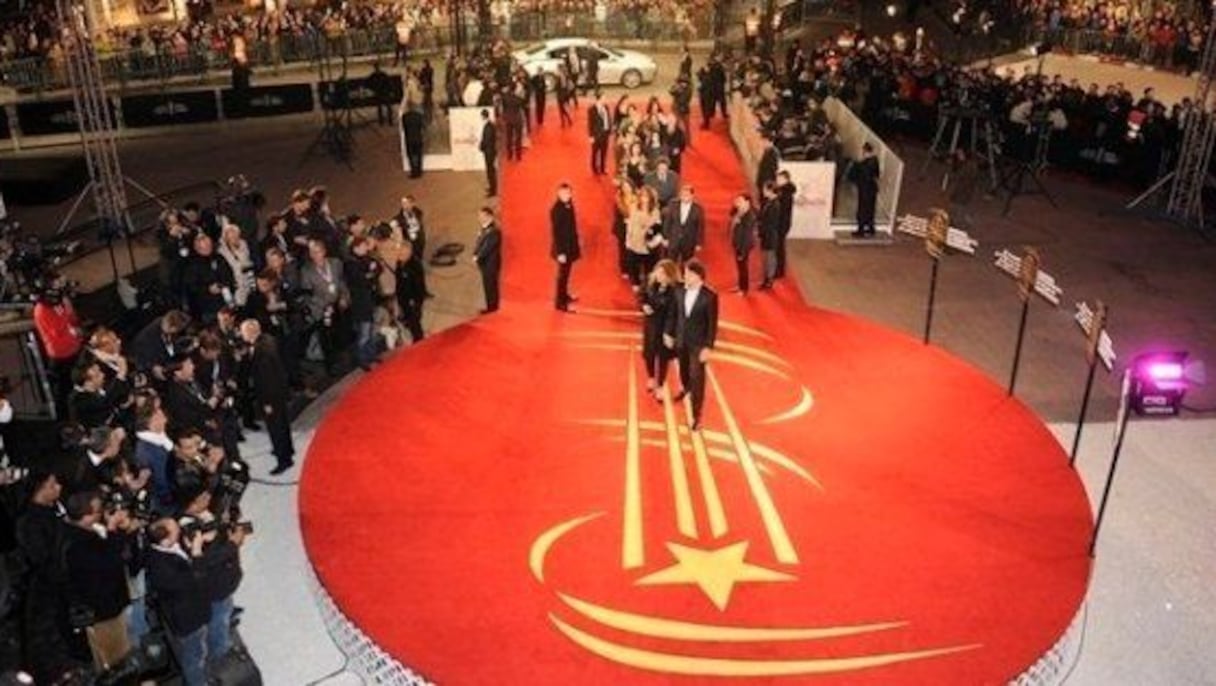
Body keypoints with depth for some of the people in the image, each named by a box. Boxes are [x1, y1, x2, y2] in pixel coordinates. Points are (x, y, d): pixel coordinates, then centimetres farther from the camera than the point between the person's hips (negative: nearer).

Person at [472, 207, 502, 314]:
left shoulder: (494, 231, -16)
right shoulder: (483, 229, 14)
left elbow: (488, 247, -20)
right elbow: (479, 244, 16)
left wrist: (478, 257, -16)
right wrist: (475, 255, 3)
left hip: (491, 262, -9)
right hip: (484, 262, 9)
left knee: (491, 284, -5)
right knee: (487, 284, 12)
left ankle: (493, 306, 1)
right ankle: (490, 306, 18)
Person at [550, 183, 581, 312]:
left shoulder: (569, 205, 2)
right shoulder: (556, 209, -23)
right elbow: (556, 232, -22)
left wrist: (575, 245, 14)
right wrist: (560, 252, -22)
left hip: (570, 245, 8)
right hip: (563, 247, -8)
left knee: (566, 272, 21)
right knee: (563, 273, 1)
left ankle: (564, 295, 37)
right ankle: (560, 301, 11)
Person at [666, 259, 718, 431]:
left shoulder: (710, 296, -21)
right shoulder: (680, 291, -8)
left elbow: (712, 324, -16)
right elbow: (674, 313, 5)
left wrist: (708, 347, -15)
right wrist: (669, 333, 9)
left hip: (698, 342, -5)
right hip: (681, 339, 5)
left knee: (697, 378, 0)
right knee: (684, 368, 26)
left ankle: (696, 415, 11)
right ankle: (685, 388, 59)